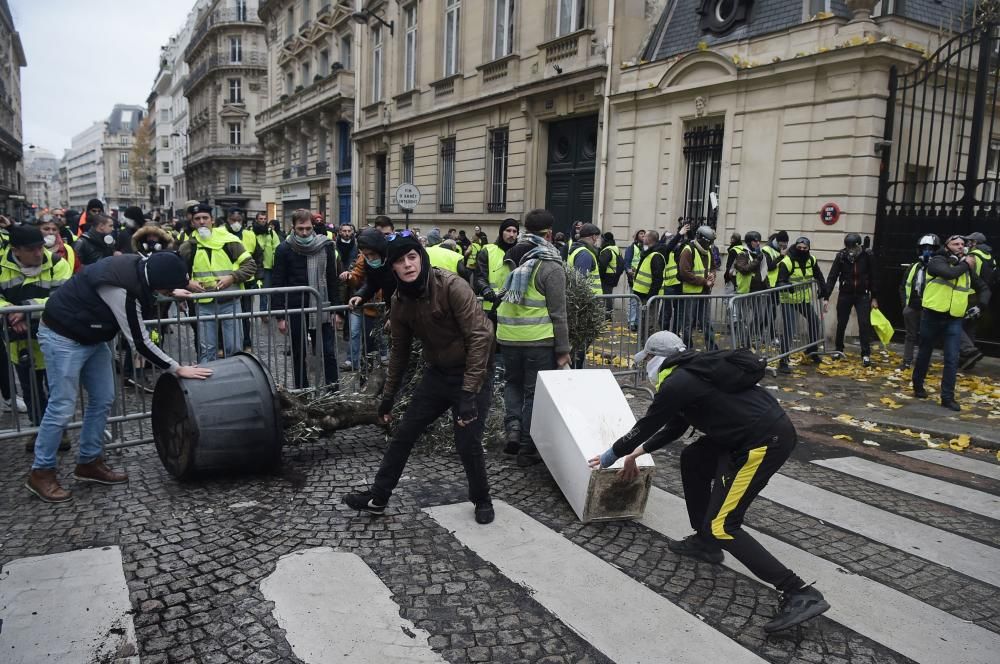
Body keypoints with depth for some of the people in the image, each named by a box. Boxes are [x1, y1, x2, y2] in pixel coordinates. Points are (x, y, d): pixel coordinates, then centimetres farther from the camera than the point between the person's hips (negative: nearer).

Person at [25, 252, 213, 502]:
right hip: (63, 336, -9)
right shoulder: (122, 290, -34)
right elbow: (140, 343, -26)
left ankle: (89, 462, 22)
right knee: (62, 407, -4)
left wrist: (173, 291, 18)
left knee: (102, 400, 9)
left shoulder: (138, 265, -12)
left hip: (91, 335, 9)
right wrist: (178, 369, -20)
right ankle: (40, 472, 12)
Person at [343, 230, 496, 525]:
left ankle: (482, 500, 23)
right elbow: (400, 350, 10)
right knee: (404, 433, 8)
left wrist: (470, 392, -29)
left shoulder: (452, 286, -22)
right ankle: (377, 497, 24)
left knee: (467, 442, -4)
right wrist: (388, 395, 15)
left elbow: (480, 337, -25)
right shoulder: (400, 301, -3)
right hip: (437, 373, 6)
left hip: (472, 372, -6)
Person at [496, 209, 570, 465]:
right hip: (539, 339, -5)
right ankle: (527, 448, 14)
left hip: (508, 336, 5)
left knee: (513, 382, 24)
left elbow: (497, 296, 14)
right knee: (535, 392, 7)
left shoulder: (510, 258, 7)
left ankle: (513, 427, 8)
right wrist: (563, 349, -4)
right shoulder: (551, 266, -10)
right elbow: (557, 313, -10)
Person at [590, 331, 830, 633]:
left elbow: (644, 427, 1)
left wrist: (611, 456, 18)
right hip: (767, 427, 10)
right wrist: (638, 453, 36)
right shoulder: (693, 374, 18)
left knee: (721, 526, -7)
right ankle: (705, 542, 30)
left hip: (765, 441, -10)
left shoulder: (676, 384, -11)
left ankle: (800, 594, -7)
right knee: (692, 459, 23)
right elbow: (675, 426, 29)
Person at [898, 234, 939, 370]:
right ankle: (907, 362, 17)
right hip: (912, 308, 4)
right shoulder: (913, 267, 7)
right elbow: (903, 286, 14)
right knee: (910, 335, 10)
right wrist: (905, 302, 5)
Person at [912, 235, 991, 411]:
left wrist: (981, 304, 4)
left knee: (952, 359, -5)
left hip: (954, 320, 3)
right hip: (932, 316, -3)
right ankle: (918, 386, 30)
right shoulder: (937, 261, -5)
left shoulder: (967, 270, 11)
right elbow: (949, 273, -27)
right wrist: (965, 265, -10)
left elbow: (984, 288, 21)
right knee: (924, 354, 12)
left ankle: (947, 397, -1)